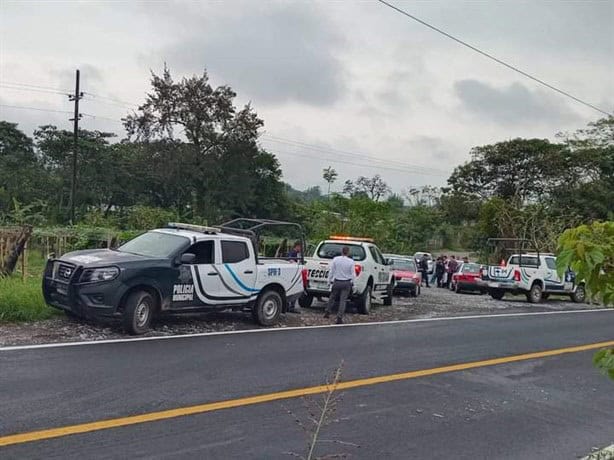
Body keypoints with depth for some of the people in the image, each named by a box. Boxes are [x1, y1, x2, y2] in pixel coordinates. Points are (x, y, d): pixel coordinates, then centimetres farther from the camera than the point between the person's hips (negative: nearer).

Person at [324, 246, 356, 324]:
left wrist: (329, 280, 10)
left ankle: (327, 312, 27)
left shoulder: (335, 259, -7)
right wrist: (352, 282, 12)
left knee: (332, 297, 21)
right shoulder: (351, 261, -10)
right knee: (343, 300, 3)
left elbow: (331, 271, -1)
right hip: (347, 283, -1)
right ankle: (339, 318, 1)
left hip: (337, 282, 1)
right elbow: (353, 274, -5)